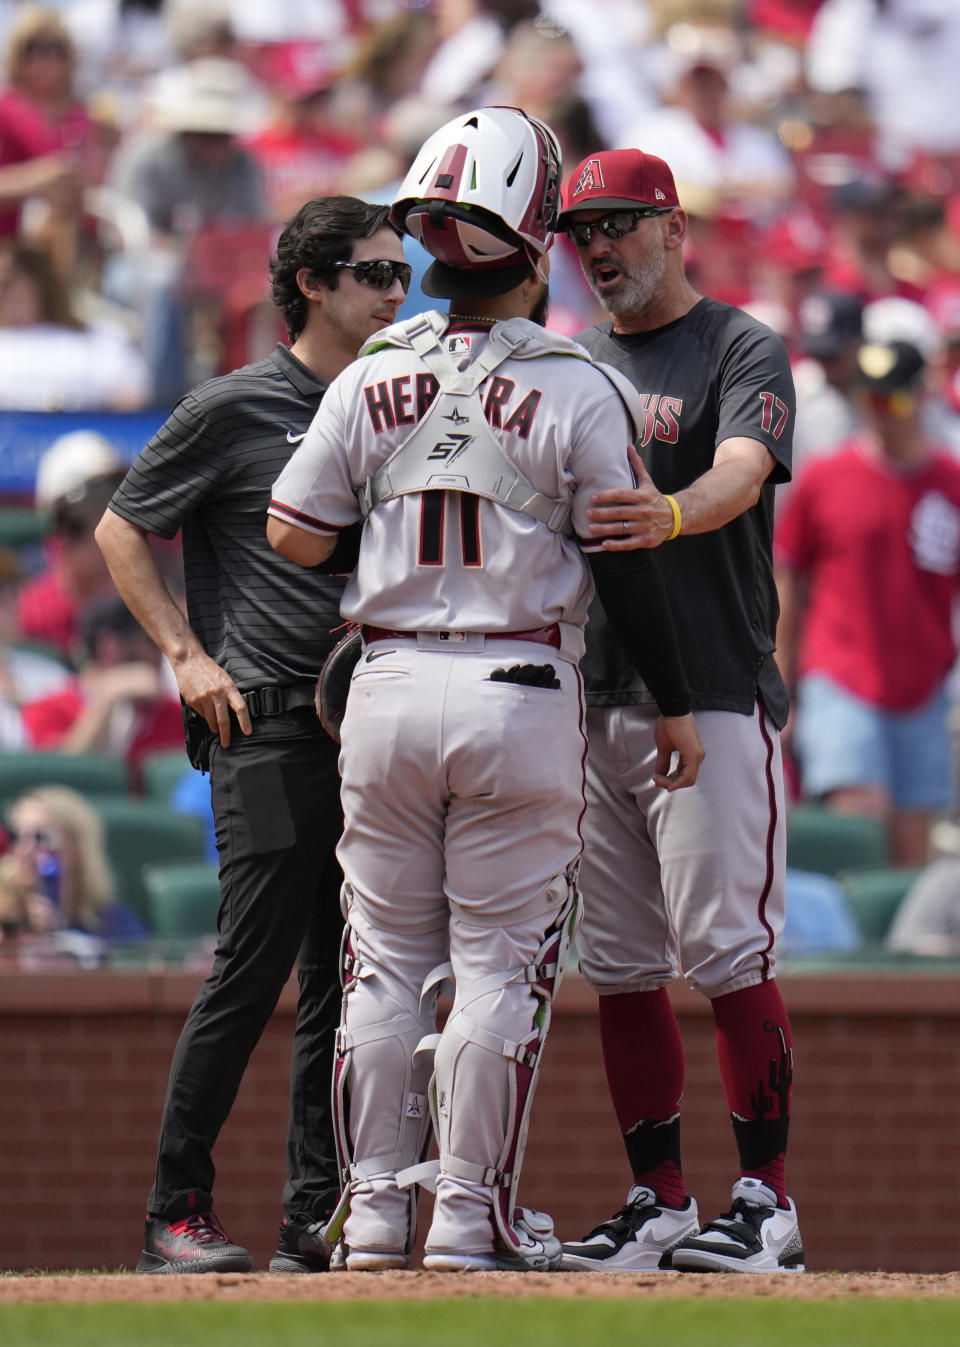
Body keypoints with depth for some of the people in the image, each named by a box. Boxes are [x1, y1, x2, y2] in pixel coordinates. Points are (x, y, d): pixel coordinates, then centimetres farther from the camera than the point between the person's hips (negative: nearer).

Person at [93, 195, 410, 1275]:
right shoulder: (234, 411, -2)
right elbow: (121, 530, 3)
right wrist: (187, 656, -6)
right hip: (268, 729, -6)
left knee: (346, 976, 6)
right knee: (255, 964, -10)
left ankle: (316, 1218, 10)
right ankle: (177, 1213, -4)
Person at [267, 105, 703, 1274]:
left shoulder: (372, 379, 1)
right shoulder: (576, 392, -8)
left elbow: (293, 538, 2)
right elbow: (627, 566, -5)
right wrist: (673, 703, 5)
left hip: (387, 688, 3)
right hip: (518, 694, -3)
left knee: (385, 960, 9)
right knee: (501, 961, 2)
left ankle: (373, 1210, 9)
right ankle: (470, 1213, 0)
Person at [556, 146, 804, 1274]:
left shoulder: (742, 350, -1)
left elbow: (742, 473, -19)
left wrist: (670, 515, -42)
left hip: (713, 700, -6)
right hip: (587, 703, 6)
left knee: (726, 955, -9)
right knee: (619, 966, 6)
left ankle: (765, 1200, -5)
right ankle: (657, 1201, 12)